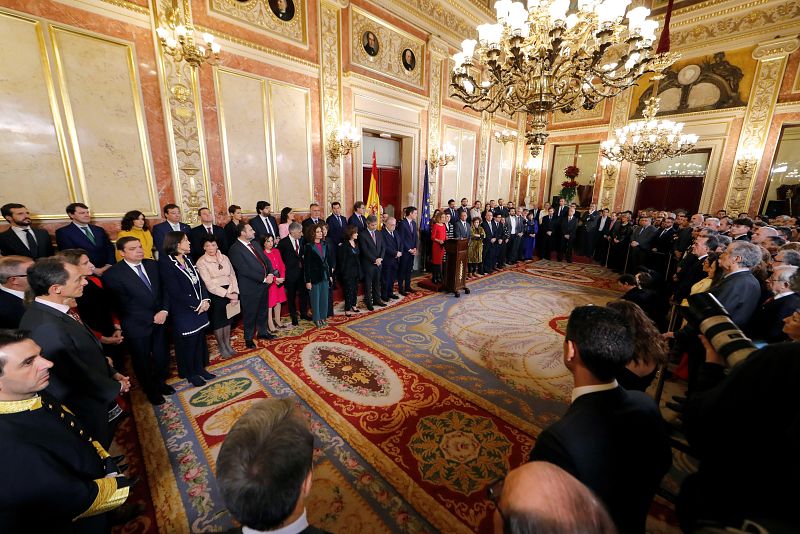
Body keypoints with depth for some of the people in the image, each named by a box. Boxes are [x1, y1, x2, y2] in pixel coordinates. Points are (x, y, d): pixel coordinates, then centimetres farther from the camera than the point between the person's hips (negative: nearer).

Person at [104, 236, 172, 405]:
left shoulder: (152, 265, -1)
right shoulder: (113, 274, -15)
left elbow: (164, 289, 3)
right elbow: (124, 305, -14)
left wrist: (164, 311, -11)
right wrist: (151, 318, -11)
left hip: (160, 320, 4)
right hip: (138, 325, -4)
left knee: (162, 356, 18)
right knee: (142, 361, 16)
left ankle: (160, 382, 44)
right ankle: (151, 390, 39)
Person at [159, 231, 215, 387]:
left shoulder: (187, 259, 7)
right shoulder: (166, 263, -15)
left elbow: (199, 281, 6)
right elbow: (175, 291, -19)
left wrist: (205, 300, -8)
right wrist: (197, 304, -15)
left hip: (200, 308, 6)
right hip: (183, 312, -6)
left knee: (200, 339, 15)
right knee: (187, 343, 10)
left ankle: (199, 368, 32)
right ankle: (190, 373, 29)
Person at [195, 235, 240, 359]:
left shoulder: (224, 258, 5)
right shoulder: (201, 262, -9)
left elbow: (232, 275, 4)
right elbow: (209, 284, -16)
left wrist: (235, 292, -9)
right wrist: (227, 294, -20)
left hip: (230, 293, 4)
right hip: (215, 295, -4)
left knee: (227, 319, 16)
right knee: (217, 321, 10)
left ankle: (227, 344, 33)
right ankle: (221, 347, 28)